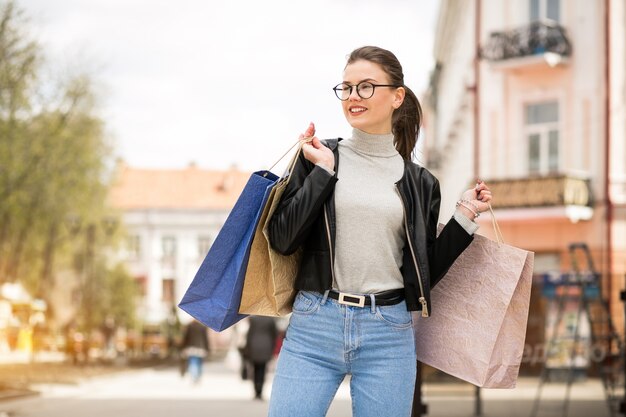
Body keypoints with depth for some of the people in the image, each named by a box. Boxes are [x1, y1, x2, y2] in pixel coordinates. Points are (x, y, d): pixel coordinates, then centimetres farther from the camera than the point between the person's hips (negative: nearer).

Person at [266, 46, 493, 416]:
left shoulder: (419, 183, 9)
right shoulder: (318, 156, 5)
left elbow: (425, 272, 11)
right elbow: (282, 240, -5)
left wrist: (464, 217, 5)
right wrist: (322, 172, -7)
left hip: (389, 333, 1)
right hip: (314, 326, -1)